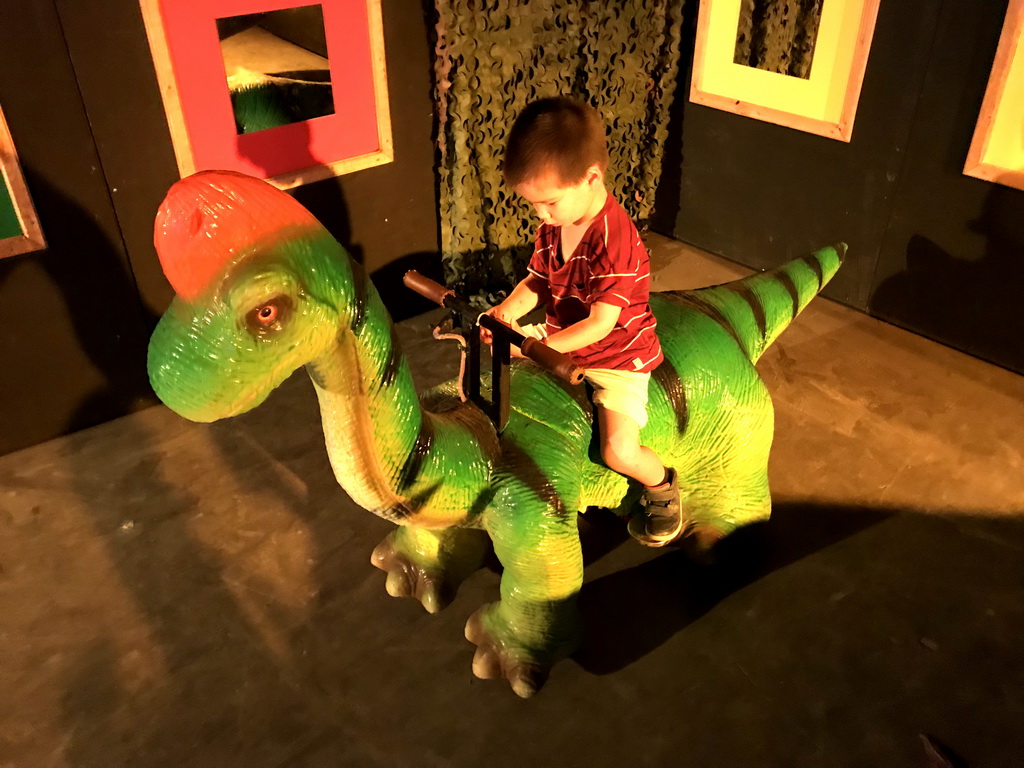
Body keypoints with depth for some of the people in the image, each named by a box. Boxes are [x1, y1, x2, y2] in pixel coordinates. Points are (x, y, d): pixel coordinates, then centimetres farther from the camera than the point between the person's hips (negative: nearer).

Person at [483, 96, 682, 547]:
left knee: (619, 452, -19)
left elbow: (600, 324, -29)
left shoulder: (615, 241, -29)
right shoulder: (552, 227, -4)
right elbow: (537, 281, 5)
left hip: (618, 357, -8)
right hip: (559, 345, 8)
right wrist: (508, 310, -15)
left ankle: (662, 487, 17)